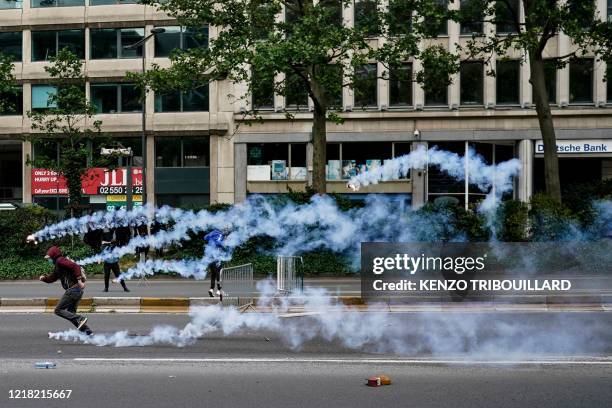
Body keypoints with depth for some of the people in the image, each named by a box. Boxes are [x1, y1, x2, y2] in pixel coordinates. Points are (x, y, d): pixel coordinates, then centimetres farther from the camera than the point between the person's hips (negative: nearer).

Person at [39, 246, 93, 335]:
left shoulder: (60, 260, -7)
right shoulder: (57, 266, 24)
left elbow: (75, 267, -20)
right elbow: (52, 277, 30)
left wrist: (79, 279, -26)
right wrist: (44, 278, 10)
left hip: (73, 289, -10)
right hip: (78, 289, 10)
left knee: (59, 310, -3)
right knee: (70, 313, 16)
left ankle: (80, 319, -15)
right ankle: (88, 332, 10)